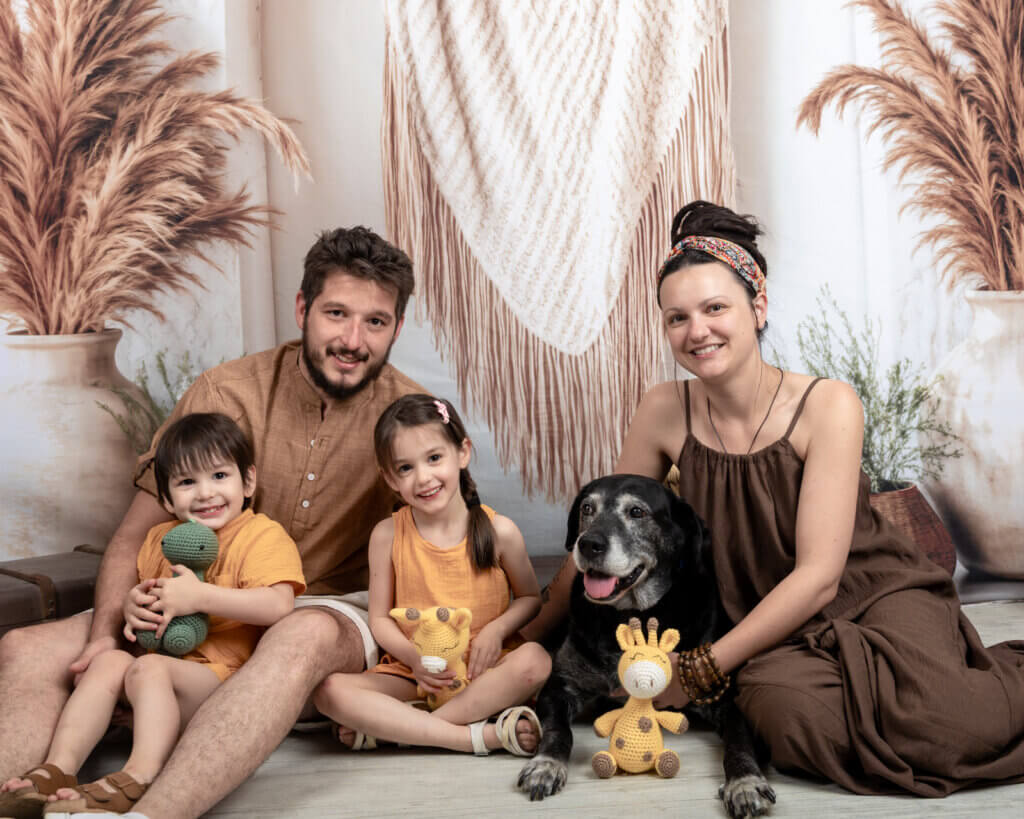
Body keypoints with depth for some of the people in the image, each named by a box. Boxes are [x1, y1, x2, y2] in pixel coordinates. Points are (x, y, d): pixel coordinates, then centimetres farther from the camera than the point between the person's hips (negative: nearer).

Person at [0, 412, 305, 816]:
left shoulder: (264, 535, -5)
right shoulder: (160, 539, 19)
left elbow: (279, 604, -22)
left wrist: (199, 596, -23)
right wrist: (132, 606, 5)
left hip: (221, 674, -7)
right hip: (165, 661, 7)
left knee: (148, 667, -30)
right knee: (109, 661, -18)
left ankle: (140, 777, -41)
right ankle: (58, 769, -24)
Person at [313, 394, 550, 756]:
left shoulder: (498, 531, -3)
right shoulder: (387, 536, 0)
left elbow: (530, 597, 10)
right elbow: (380, 618, 4)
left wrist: (497, 630, -11)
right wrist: (415, 657, -15)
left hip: (485, 672, 0)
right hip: (411, 672, 1)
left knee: (535, 660, -33)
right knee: (330, 691, -26)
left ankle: (387, 729, -25)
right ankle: (484, 736, -30)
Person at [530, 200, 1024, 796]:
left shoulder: (827, 405, -13)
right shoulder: (666, 413, -3)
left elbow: (819, 575, -17)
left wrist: (702, 669, -19)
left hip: (880, 596, -3)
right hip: (774, 632, 3)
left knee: (928, 721, -35)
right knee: (785, 708, -33)